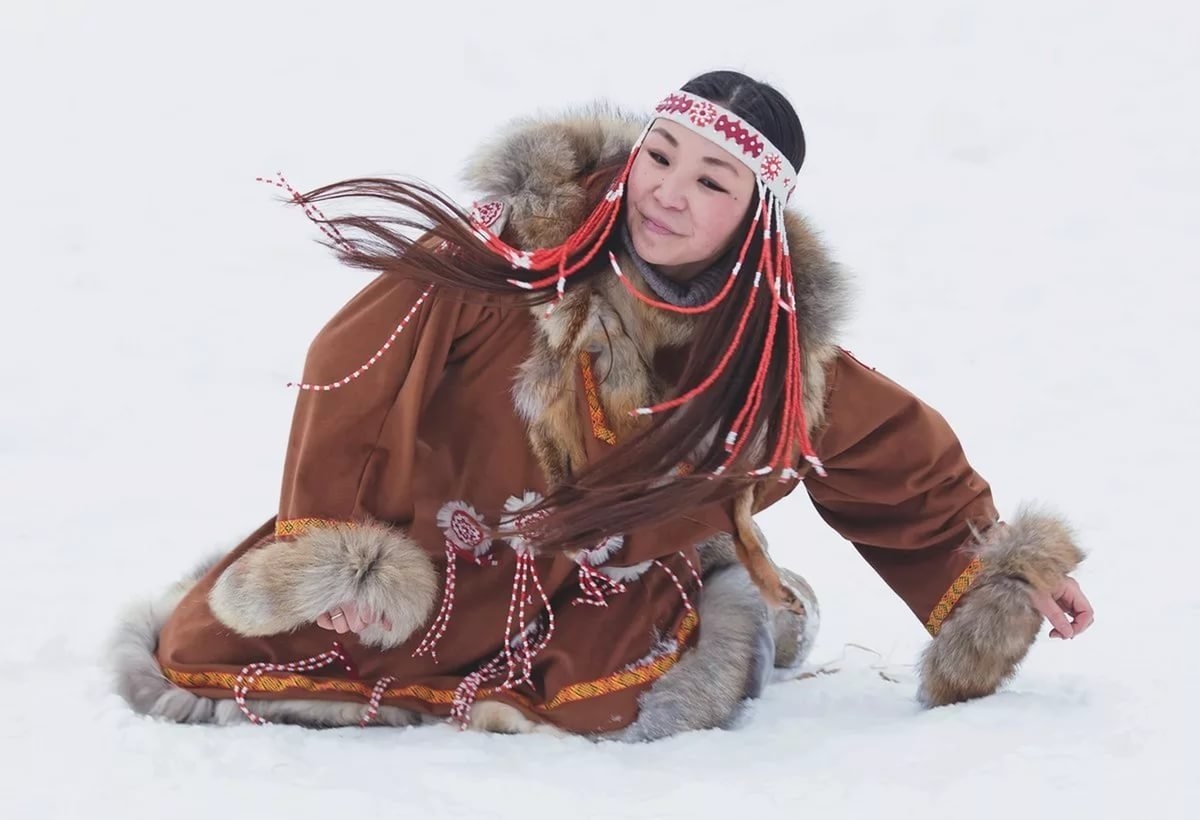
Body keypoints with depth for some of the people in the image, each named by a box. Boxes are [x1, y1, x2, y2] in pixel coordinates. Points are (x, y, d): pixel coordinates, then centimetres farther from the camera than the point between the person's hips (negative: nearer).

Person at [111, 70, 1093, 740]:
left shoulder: (778, 350, -16)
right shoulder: (521, 247, -24)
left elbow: (903, 463, 1)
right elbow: (357, 365, -17)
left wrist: (991, 590, 1)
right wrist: (330, 546, -18)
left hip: (605, 579, 1)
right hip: (431, 541, -1)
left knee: (613, 700, -31)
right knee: (202, 656, -9)